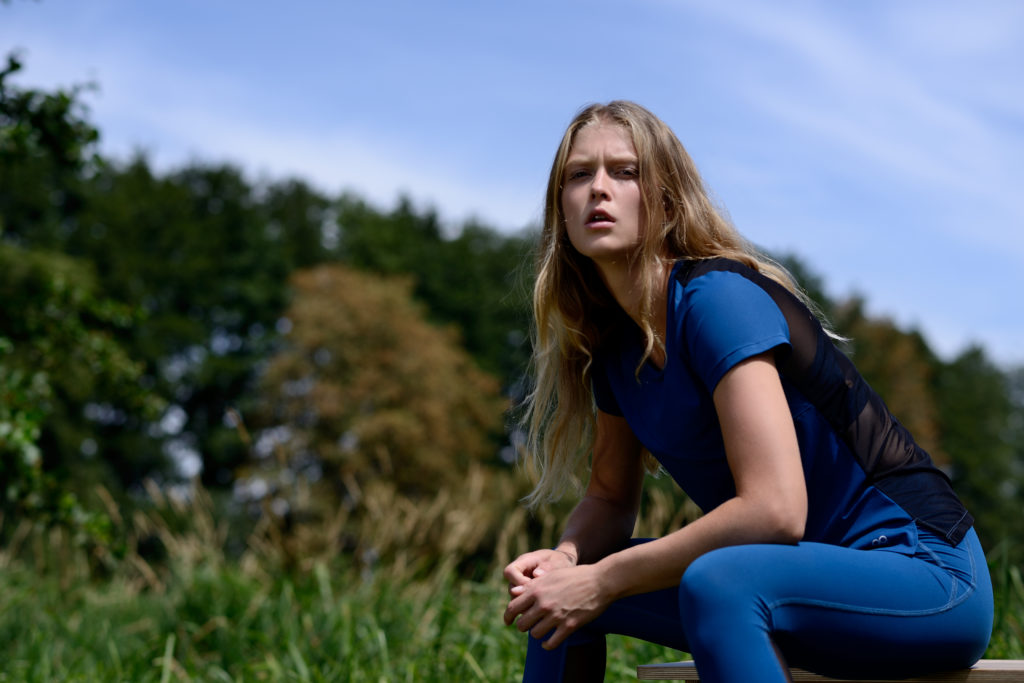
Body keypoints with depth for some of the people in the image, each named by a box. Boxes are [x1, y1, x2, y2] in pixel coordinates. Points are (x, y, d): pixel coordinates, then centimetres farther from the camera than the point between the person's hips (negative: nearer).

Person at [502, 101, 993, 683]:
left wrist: (602, 581, -21)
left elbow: (775, 510, -28)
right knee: (558, 600, 3)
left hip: (926, 569, -8)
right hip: (809, 573, 8)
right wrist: (562, 559, -8)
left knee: (717, 580, -36)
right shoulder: (611, 345, 6)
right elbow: (611, 498, 14)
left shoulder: (718, 297, -19)